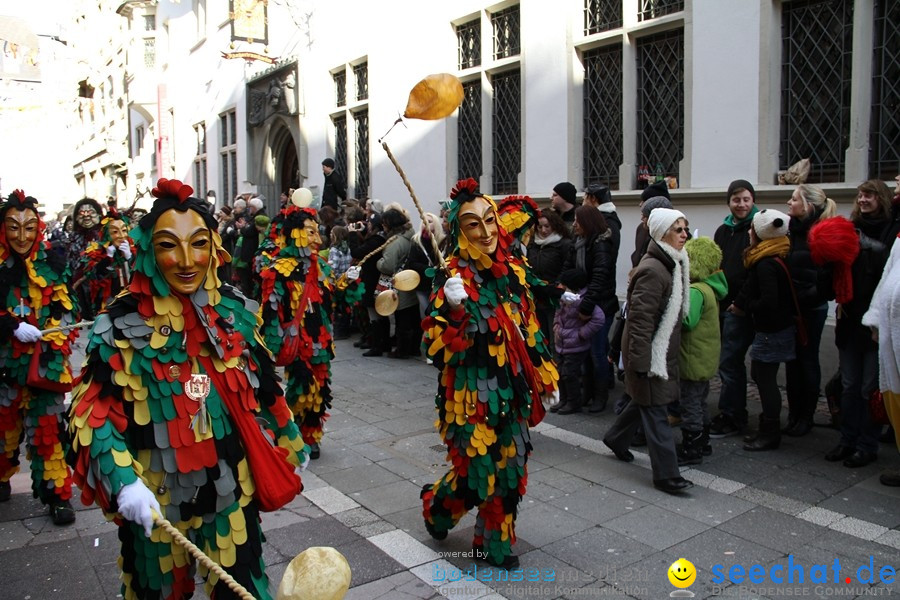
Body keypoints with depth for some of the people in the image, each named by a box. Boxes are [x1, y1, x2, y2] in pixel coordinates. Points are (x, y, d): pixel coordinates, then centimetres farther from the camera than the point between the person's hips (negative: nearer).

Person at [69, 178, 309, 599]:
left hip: (231, 488, 2)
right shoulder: (121, 324, -13)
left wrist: (290, 444, 16)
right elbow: (93, 411, -12)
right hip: (155, 498, -1)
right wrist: (123, 481, -26)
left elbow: (263, 389, 7)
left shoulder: (236, 311, -4)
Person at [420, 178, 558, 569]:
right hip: (472, 393, -6)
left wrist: (545, 376, 14)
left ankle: (494, 541, 33)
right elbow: (436, 349, -20)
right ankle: (435, 504, 36)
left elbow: (530, 328, 13)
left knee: (509, 469, 13)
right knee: (477, 472, 3)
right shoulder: (452, 279, -15)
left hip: (511, 390, 6)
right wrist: (455, 310, -35)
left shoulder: (512, 270, 3)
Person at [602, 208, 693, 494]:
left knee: (644, 401, 22)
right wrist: (641, 361, -25)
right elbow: (640, 319, -25)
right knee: (655, 411, -2)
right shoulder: (652, 271, -22)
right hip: (649, 354, -10)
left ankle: (616, 438, 43)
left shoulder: (671, 264, 11)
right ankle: (666, 474, 6)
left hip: (662, 351, 10)